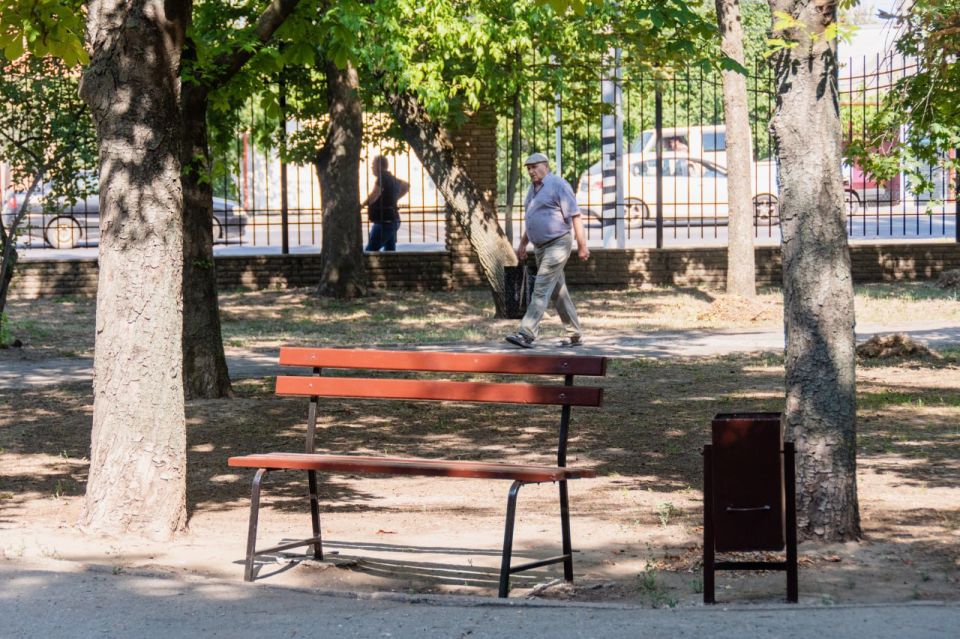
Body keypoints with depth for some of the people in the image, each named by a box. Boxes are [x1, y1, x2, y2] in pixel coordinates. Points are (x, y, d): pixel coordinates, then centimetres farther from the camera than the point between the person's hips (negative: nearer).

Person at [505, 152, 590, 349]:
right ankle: (574, 335, 18)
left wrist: (582, 245, -19)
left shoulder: (558, 185, -11)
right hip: (541, 248, 9)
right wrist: (522, 244, 23)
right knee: (558, 293, 11)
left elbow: (575, 215, -15)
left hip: (557, 245, -9)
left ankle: (526, 335, -23)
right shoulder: (534, 189, 15)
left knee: (541, 289, -16)